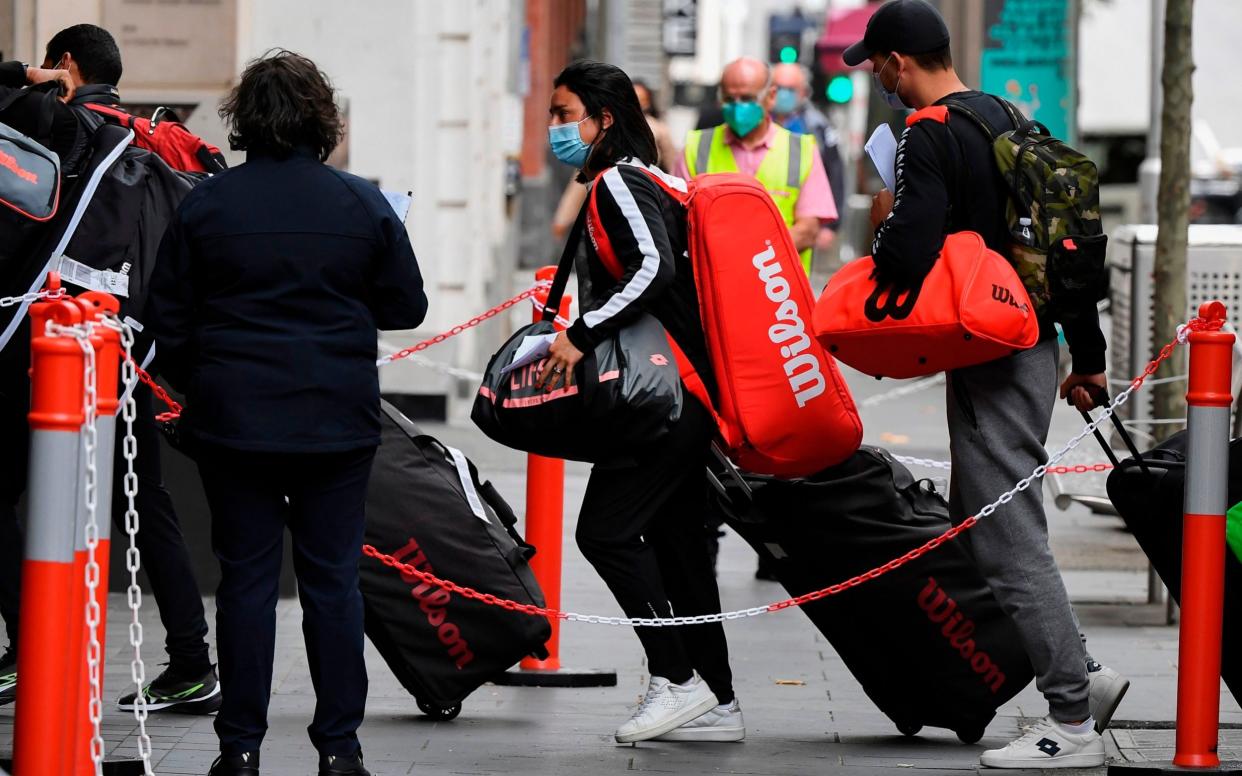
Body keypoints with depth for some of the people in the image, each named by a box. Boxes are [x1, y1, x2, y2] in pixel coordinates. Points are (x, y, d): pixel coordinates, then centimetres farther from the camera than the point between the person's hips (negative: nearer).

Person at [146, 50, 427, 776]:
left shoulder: (206, 204, -4)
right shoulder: (364, 205, -4)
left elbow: (169, 317, 2)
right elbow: (407, 306, 5)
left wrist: (197, 387, 16)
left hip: (233, 418, 0)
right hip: (337, 420, 0)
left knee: (246, 576, 5)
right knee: (332, 576, 6)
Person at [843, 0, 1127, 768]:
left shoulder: (928, 139, -14)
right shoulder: (1008, 120, 15)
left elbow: (906, 264, -25)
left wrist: (886, 224, -2)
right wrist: (1089, 357, 21)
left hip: (990, 360, -10)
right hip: (1035, 346, 10)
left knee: (1010, 541, -6)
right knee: (986, 525, 19)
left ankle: (1073, 724, -5)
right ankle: (1081, 672, 16)